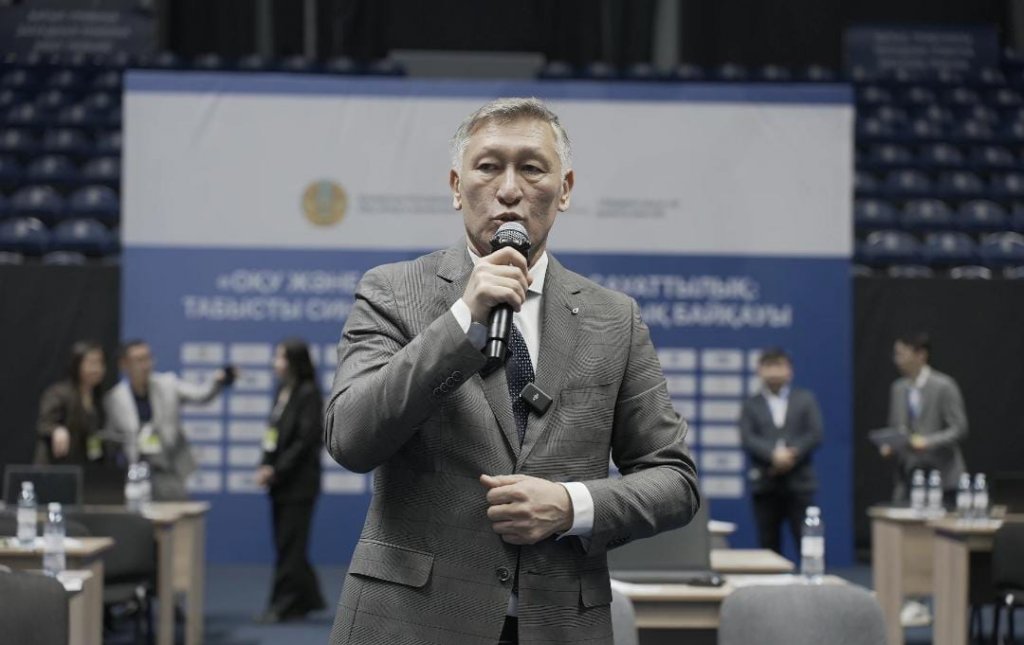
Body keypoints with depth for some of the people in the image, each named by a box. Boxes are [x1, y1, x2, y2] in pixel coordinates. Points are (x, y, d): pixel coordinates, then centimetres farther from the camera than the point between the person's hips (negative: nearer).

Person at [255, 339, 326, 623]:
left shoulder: (309, 394, -11)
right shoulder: (283, 391, 12)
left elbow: (305, 440, -17)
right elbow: (274, 434, 13)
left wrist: (276, 470, -18)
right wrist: (265, 467, -1)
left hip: (299, 482, -8)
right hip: (281, 482, 8)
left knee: (289, 545, -3)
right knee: (287, 543, 11)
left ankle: (283, 605, 3)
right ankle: (307, 598, 21)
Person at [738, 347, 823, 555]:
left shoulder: (805, 399, 12)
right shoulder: (751, 405, 10)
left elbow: (814, 434, 0)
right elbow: (747, 439, -4)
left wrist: (791, 455, -13)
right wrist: (773, 455, -20)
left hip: (799, 482, 0)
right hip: (765, 483, 0)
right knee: (769, 545, 1)